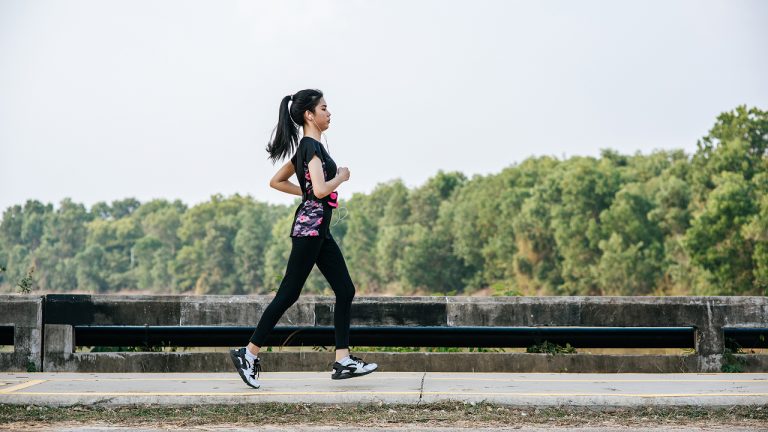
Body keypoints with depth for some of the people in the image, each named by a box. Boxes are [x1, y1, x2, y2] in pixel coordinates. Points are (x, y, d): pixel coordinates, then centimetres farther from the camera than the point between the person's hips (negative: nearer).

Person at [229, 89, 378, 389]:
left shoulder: (305, 147, 17)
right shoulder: (312, 146, -13)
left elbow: (276, 181, 23)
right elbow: (321, 189, -25)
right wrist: (341, 176, -7)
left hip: (319, 229, 10)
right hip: (310, 226, -10)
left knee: (345, 290, 6)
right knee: (289, 293, -4)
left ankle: (343, 361, 7)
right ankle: (248, 353, 5)